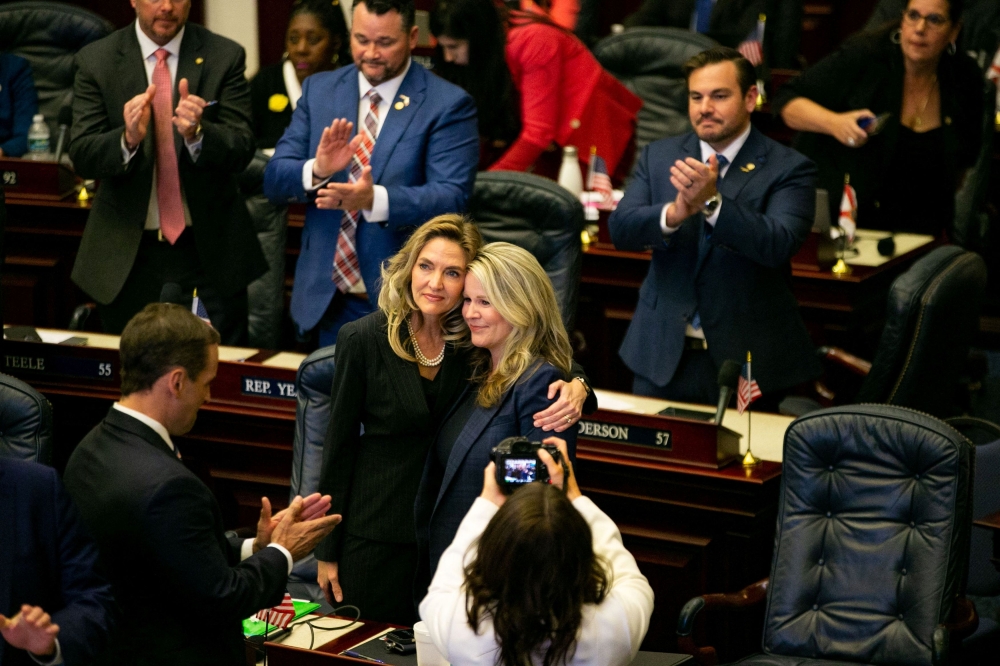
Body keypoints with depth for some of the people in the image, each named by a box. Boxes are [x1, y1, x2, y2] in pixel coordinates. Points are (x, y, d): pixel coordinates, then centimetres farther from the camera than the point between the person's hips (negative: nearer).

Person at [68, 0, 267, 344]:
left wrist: (197, 133, -29)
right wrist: (128, 139, -28)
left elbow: (241, 151, -9)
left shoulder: (225, 57, -2)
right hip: (128, 253, 1)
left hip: (208, 250, 0)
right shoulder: (95, 60, -1)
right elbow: (81, 157, -7)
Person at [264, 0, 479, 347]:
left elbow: (451, 198, -17)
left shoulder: (448, 105, -7)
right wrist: (317, 170, -21)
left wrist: (374, 199, -33)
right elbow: (274, 180, 2)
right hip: (328, 298, 4)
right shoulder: (319, 89, 6)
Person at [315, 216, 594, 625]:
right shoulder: (364, 340, -10)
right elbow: (339, 445, -5)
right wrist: (327, 550, -4)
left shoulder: (475, 341, -4)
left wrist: (575, 388, -27)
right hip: (377, 536, -2)